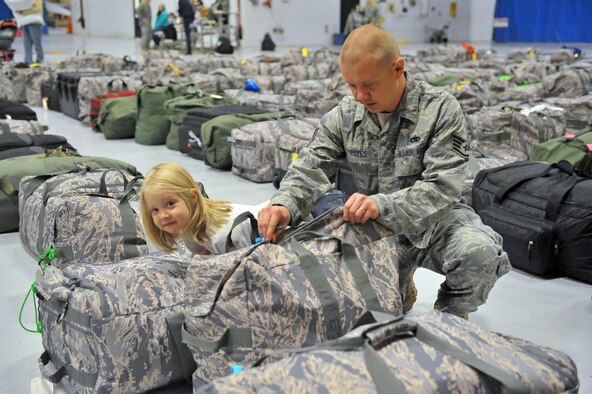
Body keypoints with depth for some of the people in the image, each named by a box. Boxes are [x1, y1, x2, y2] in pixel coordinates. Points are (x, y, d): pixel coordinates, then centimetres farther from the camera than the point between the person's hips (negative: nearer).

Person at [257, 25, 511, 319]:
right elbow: (310, 168, -9)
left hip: (437, 221, -3)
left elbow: (442, 187, -24)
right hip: (378, 229, 3)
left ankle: (450, 315, 0)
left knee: (479, 253, -33)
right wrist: (284, 204, -32)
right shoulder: (344, 115, -3)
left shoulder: (441, 110, -15)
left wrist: (383, 205, -42)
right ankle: (401, 289, 27)